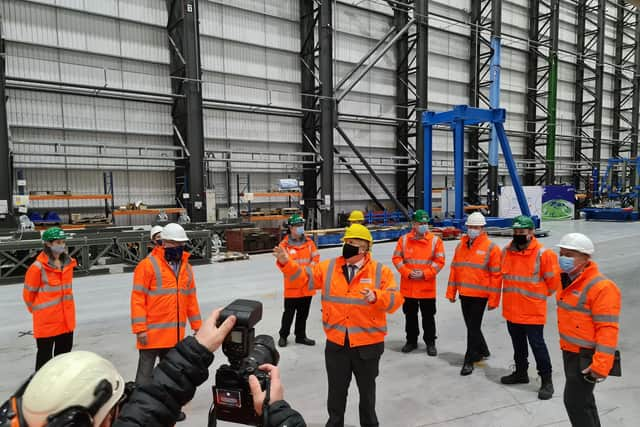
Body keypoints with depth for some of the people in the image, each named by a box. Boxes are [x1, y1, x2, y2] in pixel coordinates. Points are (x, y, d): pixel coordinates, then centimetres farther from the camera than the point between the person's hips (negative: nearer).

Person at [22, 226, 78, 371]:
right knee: (45, 354, 6)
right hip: (46, 320, -6)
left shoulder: (68, 262, 2)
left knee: (64, 352, 18)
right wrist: (37, 310, 7)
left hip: (66, 318, 6)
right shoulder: (38, 267, -17)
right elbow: (28, 293, -6)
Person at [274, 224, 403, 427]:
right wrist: (287, 263, -18)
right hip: (336, 344, 2)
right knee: (336, 390, 19)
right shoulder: (329, 267, -2)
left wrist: (376, 297, -35)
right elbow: (303, 278, -3)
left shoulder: (380, 271, -9)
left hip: (368, 345, -1)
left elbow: (395, 300, -16)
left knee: (367, 389, 20)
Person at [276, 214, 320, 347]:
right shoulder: (284, 244, -9)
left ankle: (300, 336, 32)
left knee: (303, 313, 16)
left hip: (307, 285, 4)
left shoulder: (309, 242, 4)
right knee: (289, 313, 8)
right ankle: (283, 335, 28)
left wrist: (308, 270, -14)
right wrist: (300, 271, -19)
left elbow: (315, 258, 1)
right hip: (292, 286, -4)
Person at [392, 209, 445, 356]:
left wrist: (424, 273, -15)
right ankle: (411, 341, 31)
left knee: (428, 316, 10)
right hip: (408, 287, 2)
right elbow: (396, 258, -1)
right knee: (410, 315, 15)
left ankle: (430, 342, 26)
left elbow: (439, 261, -6)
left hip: (427, 288, -1)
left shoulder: (435, 240, -4)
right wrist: (408, 272, -13)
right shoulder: (404, 239, -1)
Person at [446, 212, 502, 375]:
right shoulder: (461, 245, 9)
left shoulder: (491, 247, -8)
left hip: (480, 295, -6)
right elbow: (454, 269, 12)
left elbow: (496, 275, -9)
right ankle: (483, 351, 39)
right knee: (471, 325, 18)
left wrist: (493, 299, -11)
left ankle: (469, 360, 12)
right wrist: (451, 292, 10)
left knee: (473, 327, 0)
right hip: (464, 294, 6)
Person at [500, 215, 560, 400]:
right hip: (511, 309, 6)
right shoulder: (506, 252, 2)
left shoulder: (543, 254, -14)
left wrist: (540, 295, 6)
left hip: (533, 311, -5)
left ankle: (546, 380, 19)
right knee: (518, 344, 20)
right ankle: (521, 372, 37)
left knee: (537, 344, 3)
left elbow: (553, 281, -6)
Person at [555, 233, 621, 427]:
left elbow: (607, 330, -23)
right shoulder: (568, 280, 6)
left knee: (575, 402, -2)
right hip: (569, 351, 9)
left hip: (586, 356, -9)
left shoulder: (601, 287, -22)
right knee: (583, 400, 22)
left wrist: (600, 366, -24)